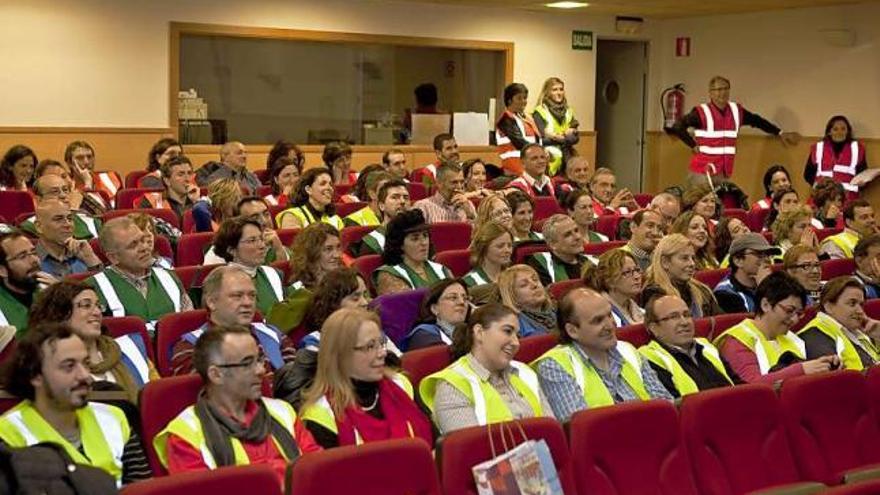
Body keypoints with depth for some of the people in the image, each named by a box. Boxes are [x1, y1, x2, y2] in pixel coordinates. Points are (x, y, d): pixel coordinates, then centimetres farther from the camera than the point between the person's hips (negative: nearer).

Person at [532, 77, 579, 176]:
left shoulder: (568, 112, 14)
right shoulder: (539, 112, -2)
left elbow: (576, 137, 8)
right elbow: (542, 139, -10)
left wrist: (558, 137, -10)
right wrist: (566, 136, -6)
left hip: (567, 157, 5)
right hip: (549, 156, -5)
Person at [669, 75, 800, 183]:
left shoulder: (736, 111, 8)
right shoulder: (701, 112, -10)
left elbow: (757, 121, 23)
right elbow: (677, 127, -16)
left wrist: (780, 133, 25)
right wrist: (694, 146, -14)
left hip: (725, 173, 6)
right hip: (703, 172, -6)